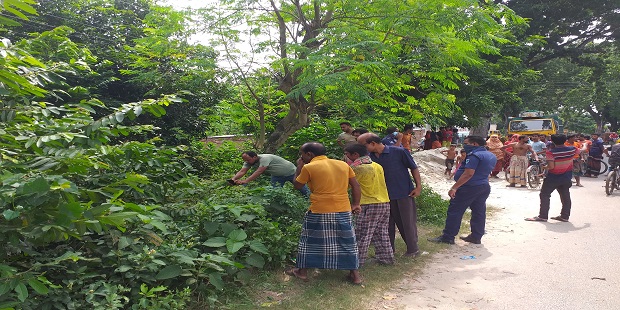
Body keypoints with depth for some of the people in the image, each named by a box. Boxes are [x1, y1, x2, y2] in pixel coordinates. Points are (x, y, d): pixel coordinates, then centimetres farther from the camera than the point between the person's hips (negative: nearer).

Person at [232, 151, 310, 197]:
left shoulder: (264, 158, -39)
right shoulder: (249, 162, -15)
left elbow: (259, 172, -49)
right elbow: (242, 171, -25)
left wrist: (245, 181, -57)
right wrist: (234, 179, -44)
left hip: (290, 172, -7)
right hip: (277, 176, 7)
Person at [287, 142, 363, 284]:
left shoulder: (308, 167, -6)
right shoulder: (343, 164, 7)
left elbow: (297, 185, 6)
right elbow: (356, 186, 6)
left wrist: (299, 167, 15)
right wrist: (355, 204, 13)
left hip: (319, 212, -3)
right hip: (343, 211, 4)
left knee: (309, 241, 14)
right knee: (347, 242, 14)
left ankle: (302, 271, 25)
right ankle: (355, 274, 19)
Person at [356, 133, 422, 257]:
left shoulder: (398, 152, -13)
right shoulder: (370, 157, -1)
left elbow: (413, 168, -5)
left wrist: (418, 186, -8)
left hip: (404, 193, -5)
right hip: (385, 195, 5)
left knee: (408, 222, 6)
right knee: (388, 223, 14)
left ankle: (413, 249, 21)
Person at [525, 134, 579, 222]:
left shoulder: (551, 152, -20)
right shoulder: (572, 149, -3)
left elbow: (551, 166, -26)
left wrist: (545, 167, -5)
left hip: (553, 178, -5)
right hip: (566, 178, 5)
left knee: (544, 195, 3)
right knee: (565, 197, 14)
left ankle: (543, 216, 0)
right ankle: (565, 216, 18)